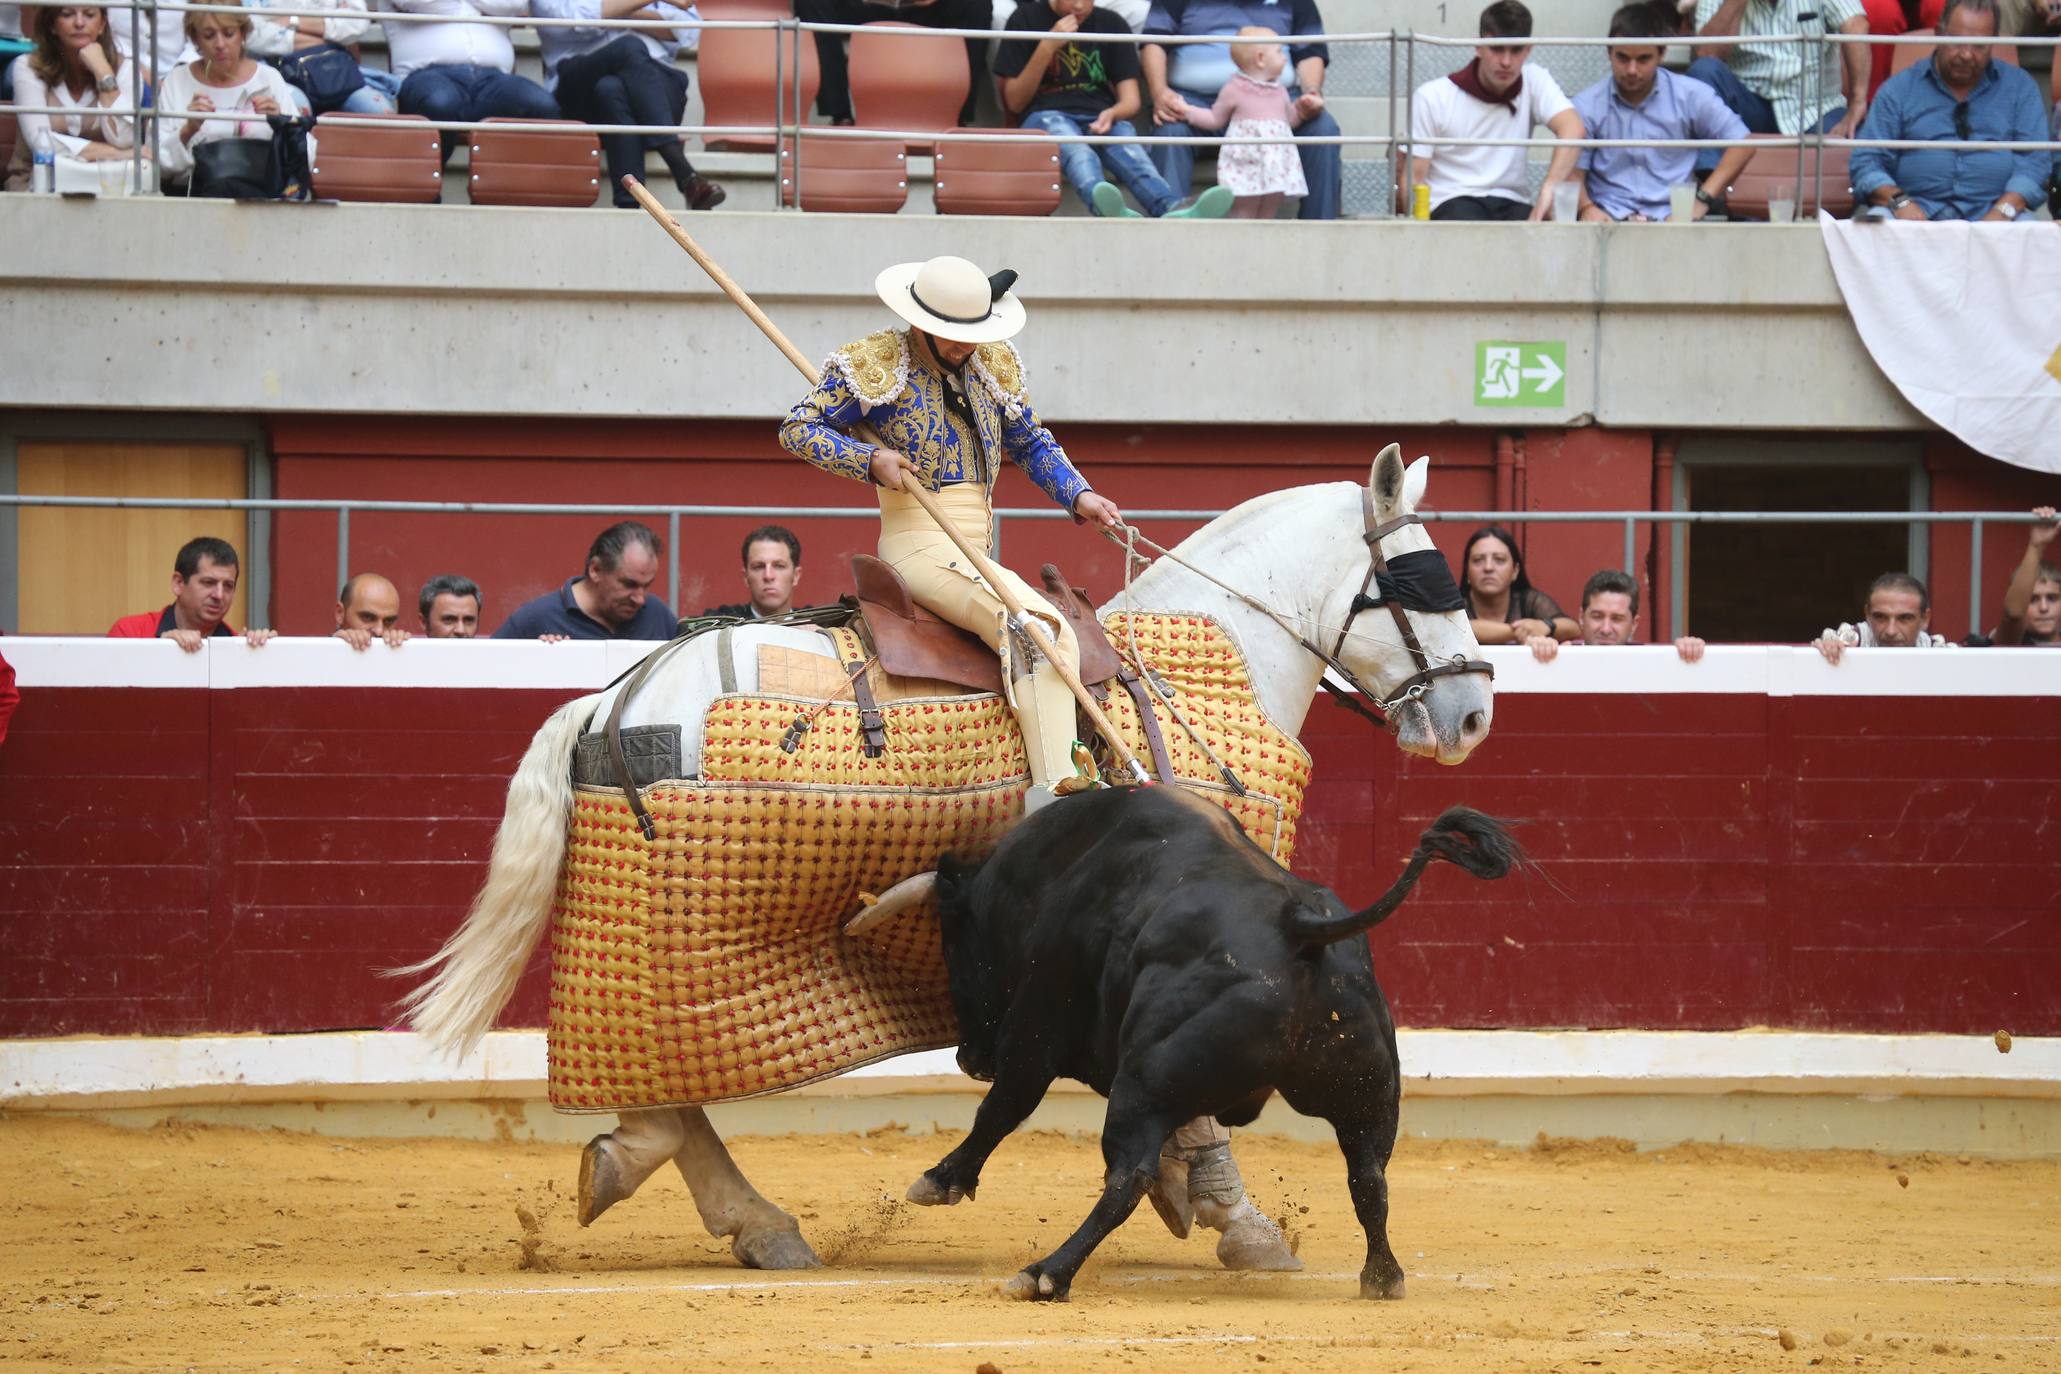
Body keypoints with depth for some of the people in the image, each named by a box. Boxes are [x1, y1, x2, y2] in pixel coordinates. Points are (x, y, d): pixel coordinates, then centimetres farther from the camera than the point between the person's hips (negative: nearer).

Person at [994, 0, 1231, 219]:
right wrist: (1047, 47, -11)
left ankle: (1171, 209, -65)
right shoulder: (1027, 19, 5)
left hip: (1102, 120, 2)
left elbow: (1131, 101, 6)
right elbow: (1014, 103, 1)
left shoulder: (1111, 24, 10)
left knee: (1123, 140, -34)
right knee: (1067, 137, -38)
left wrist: (1111, 114, -19)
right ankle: (1112, 211, -72)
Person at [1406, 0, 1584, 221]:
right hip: (1453, 203, -2)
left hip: (1513, 204, 2)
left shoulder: (1535, 81, 1)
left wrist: (1548, 191, -34)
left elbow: (1572, 129, -16)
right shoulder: (1433, 97, -2)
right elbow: (1413, 177, -2)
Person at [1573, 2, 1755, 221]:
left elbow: (1741, 143, 5)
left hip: (1672, 218, 0)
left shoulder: (1690, 96, 5)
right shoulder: (1587, 105, 7)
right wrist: (1587, 208, -16)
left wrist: (1703, 199, -6)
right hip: (1610, 220, 0)